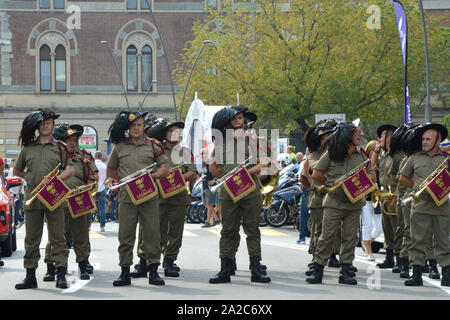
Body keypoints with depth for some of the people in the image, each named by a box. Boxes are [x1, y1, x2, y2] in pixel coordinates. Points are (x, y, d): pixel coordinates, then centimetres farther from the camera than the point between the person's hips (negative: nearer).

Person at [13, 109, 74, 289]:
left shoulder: (60, 147, 8)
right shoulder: (28, 147, 12)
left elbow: (70, 170, 3)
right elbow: (16, 171, 22)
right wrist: (31, 178, 7)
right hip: (32, 198, 2)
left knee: (57, 237, -3)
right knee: (31, 239, 4)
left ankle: (61, 276, -2)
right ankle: (30, 276, 9)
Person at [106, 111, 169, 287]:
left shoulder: (153, 145, 7)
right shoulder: (119, 146, 9)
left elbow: (165, 169, 7)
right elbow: (110, 170, 19)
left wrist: (152, 175, -11)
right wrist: (124, 180, 5)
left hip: (149, 197, 0)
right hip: (126, 197, 1)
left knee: (152, 234, 0)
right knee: (125, 235, 2)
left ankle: (153, 272, 8)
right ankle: (125, 273, 8)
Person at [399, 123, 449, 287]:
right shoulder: (415, 158, 11)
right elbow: (402, 178, 19)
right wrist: (418, 187, 10)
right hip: (420, 206, 1)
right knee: (418, 240, -1)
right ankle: (416, 274, 2)